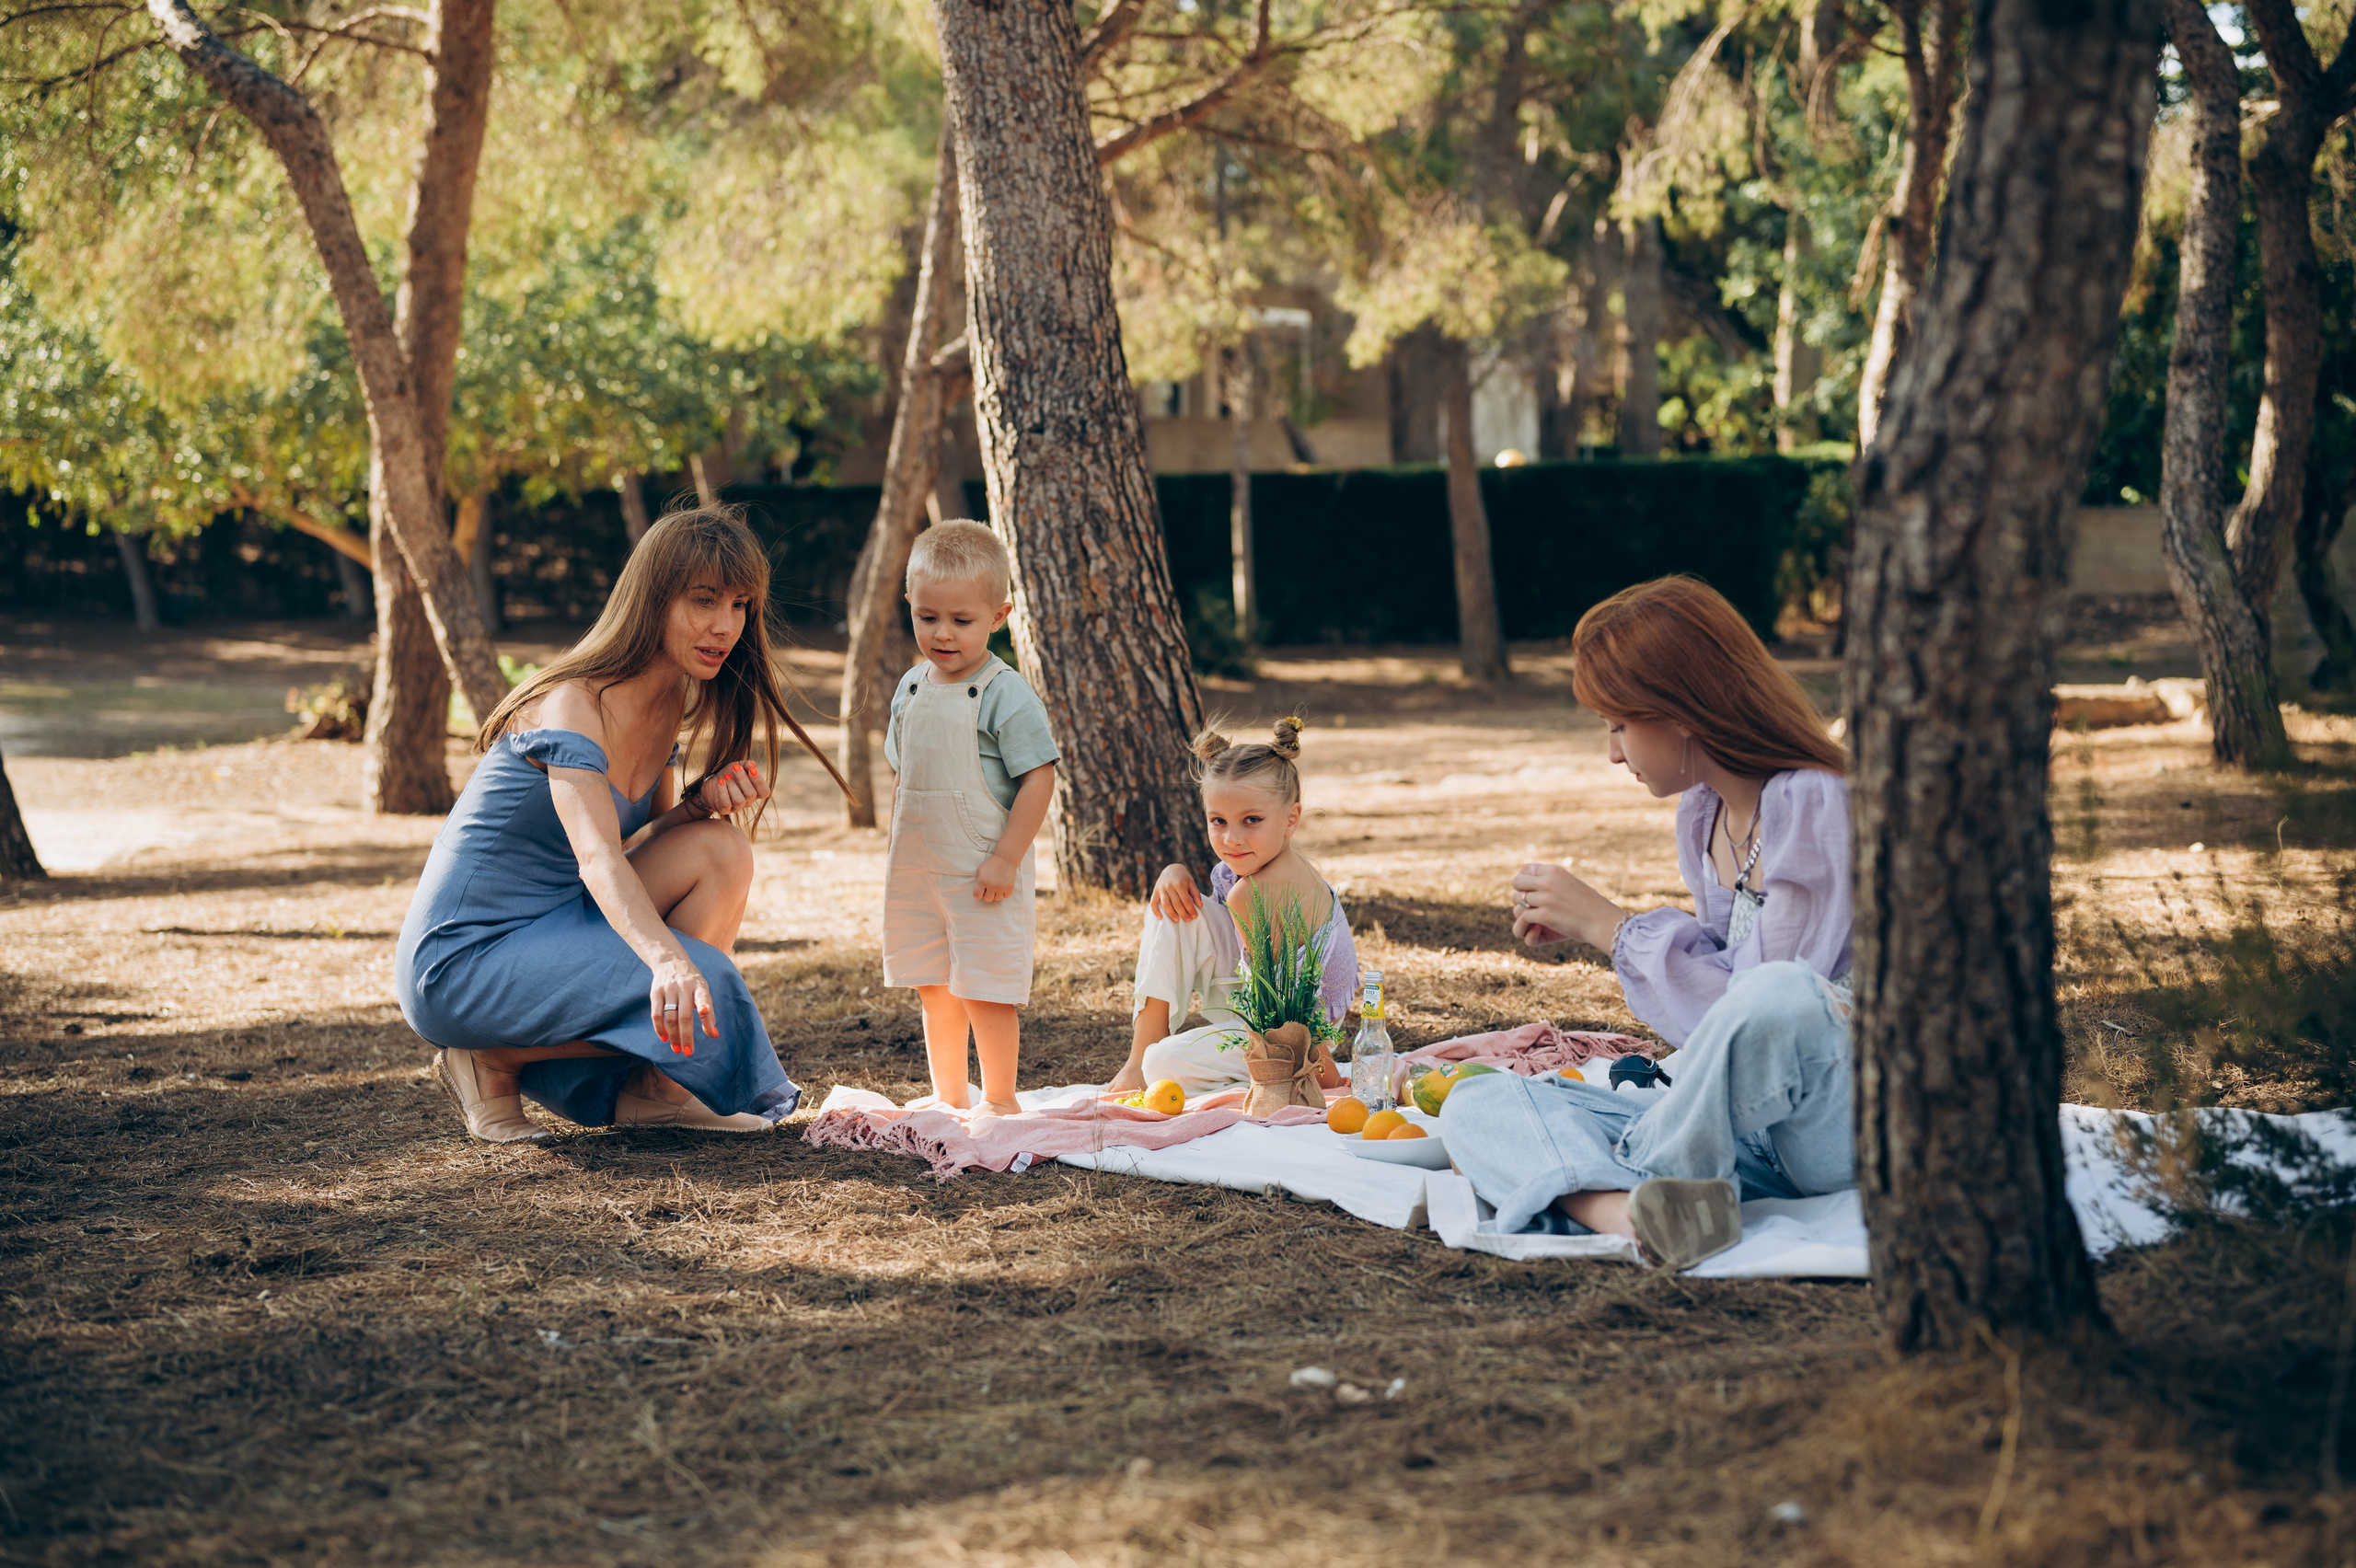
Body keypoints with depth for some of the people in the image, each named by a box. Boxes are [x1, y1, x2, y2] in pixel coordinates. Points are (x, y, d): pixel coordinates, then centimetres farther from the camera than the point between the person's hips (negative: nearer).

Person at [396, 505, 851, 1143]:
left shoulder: (671, 702, 6)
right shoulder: (573, 706, -22)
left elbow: (637, 845, 14)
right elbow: (598, 859, -37)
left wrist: (701, 800, -9)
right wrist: (667, 958, -55)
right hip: (461, 957, -8)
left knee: (720, 848, -9)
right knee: (694, 994, -24)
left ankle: (651, 1089, -2)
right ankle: (493, 1061, -5)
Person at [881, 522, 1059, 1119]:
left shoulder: (1006, 695, -14)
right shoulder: (911, 688, 7)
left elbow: (1038, 779, -15)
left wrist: (1005, 858, -19)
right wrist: (899, 849, 15)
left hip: (984, 873, -7)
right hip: (917, 866, 7)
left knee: (986, 989, -3)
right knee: (934, 990, 14)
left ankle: (999, 1098, 11)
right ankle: (947, 1096, 27)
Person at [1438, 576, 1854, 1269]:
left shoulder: (1812, 807, -13)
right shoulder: (1701, 818, 13)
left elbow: (1757, 1003, -18)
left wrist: (1609, 924, -10)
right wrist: (1588, 928, 7)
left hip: (1840, 1122, -8)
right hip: (1742, 1128, 8)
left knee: (1782, 996, -42)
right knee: (1476, 1107, -9)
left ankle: (1645, 1174, -16)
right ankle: (1637, 1214, -41)